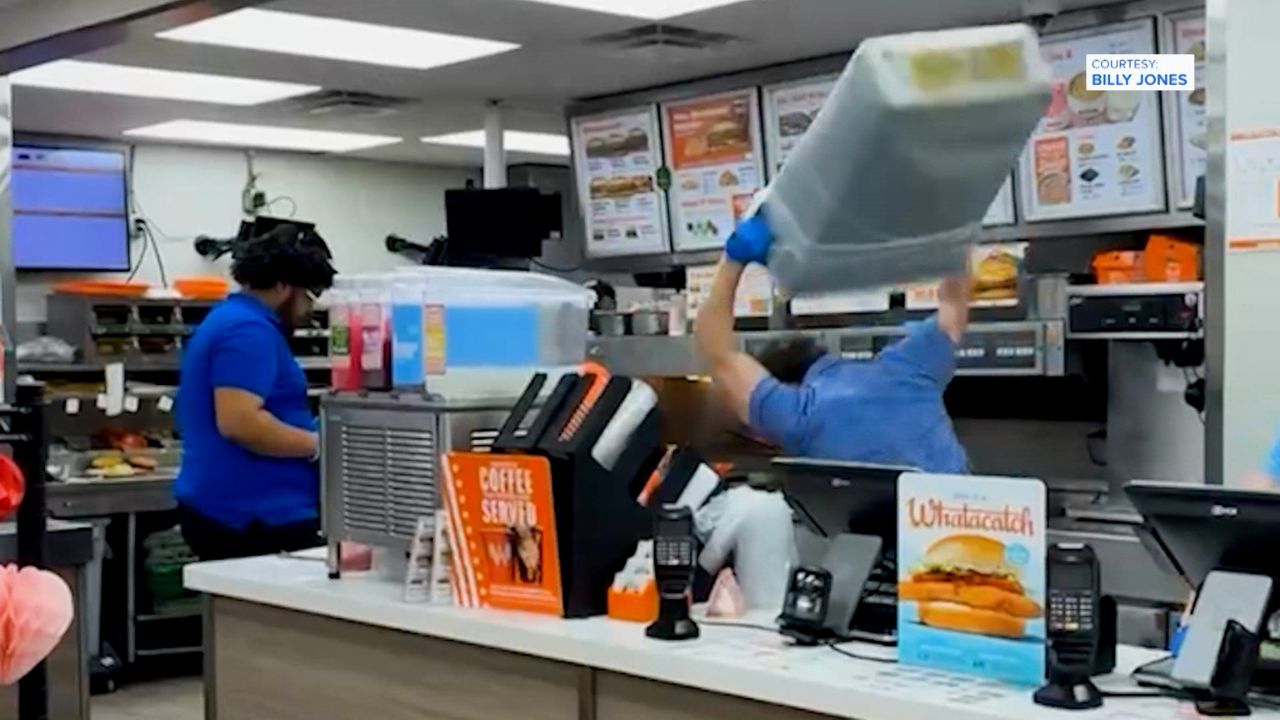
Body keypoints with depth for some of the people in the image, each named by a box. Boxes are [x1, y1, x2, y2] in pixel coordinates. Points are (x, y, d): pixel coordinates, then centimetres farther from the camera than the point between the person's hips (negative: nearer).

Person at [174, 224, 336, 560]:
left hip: (229, 511, 11)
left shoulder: (231, 319, 19)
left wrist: (309, 434, 22)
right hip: (258, 517, -11)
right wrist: (318, 445, -16)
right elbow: (239, 422, -26)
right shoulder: (249, 330, -14)